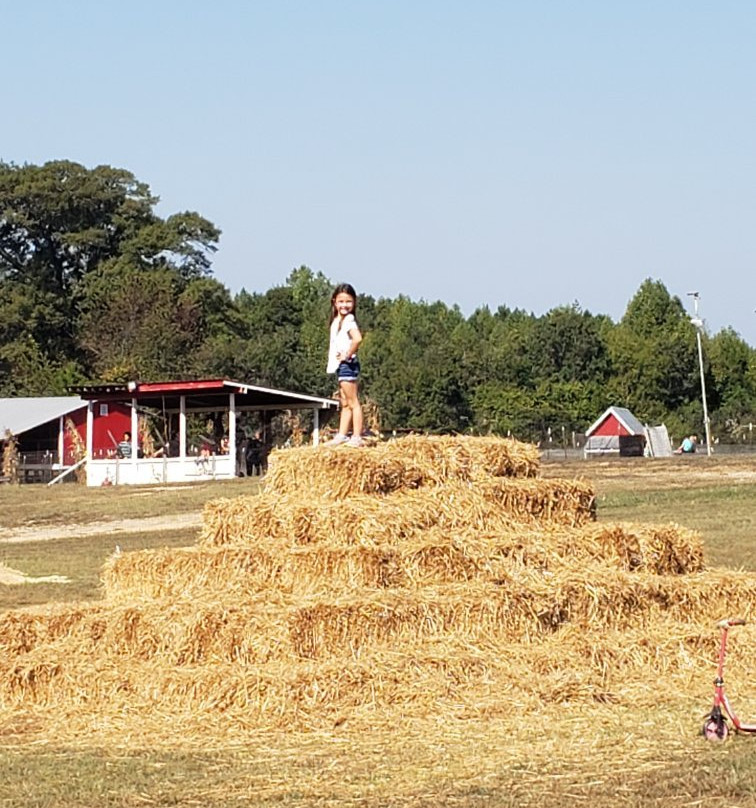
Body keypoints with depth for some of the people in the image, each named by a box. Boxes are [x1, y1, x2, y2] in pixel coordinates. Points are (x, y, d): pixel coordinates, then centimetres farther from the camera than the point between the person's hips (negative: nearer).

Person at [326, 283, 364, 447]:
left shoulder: (348, 320, -14)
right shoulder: (337, 320, 14)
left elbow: (357, 339, -31)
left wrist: (347, 354, -20)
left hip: (347, 364, -10)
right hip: (340, 366, 10)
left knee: (353, 402, -8)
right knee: (345, 404, 13)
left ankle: (357, 438, -9)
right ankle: (342, 435, 18)